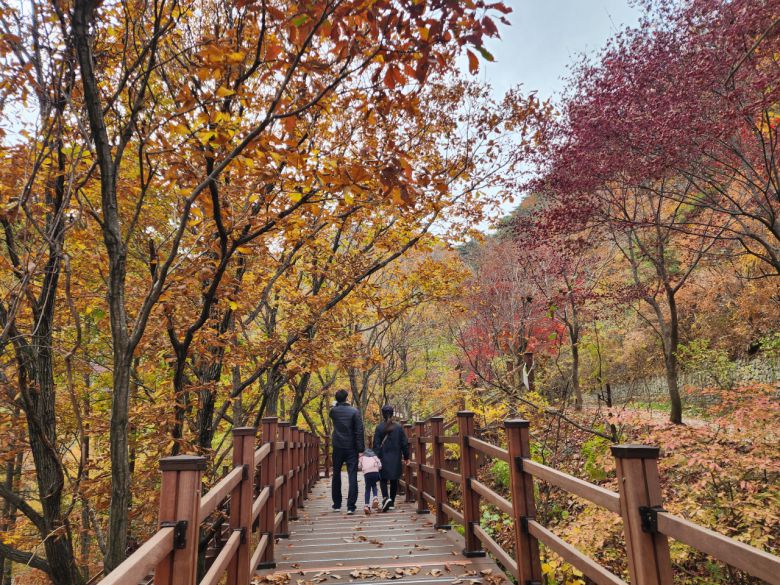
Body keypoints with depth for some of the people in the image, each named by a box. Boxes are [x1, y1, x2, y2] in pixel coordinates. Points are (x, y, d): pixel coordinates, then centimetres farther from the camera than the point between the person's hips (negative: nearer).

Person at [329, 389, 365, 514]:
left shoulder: (333, 411, -1)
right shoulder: (354, 411, -8)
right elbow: (359, 431, -11)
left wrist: (337, 404, 23)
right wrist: (361, 449, -8)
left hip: (338, 448, 3)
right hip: (351, 448, -2)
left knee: (336, 476, 15)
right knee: (352, 477, -1)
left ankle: (337, 504, 21)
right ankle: (351, 506, -6)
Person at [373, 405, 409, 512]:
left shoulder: (379, 428, -7)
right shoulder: (399, 427, -2)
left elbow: (376, 445, -6)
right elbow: (404, 443, 2)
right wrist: (406, 456, 10)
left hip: (384, 458, -2)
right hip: (396, 458, 2)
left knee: (383, 479, 7)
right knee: (394, 480, 12)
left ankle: (385, 497, -17)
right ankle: (392, 503, 17)